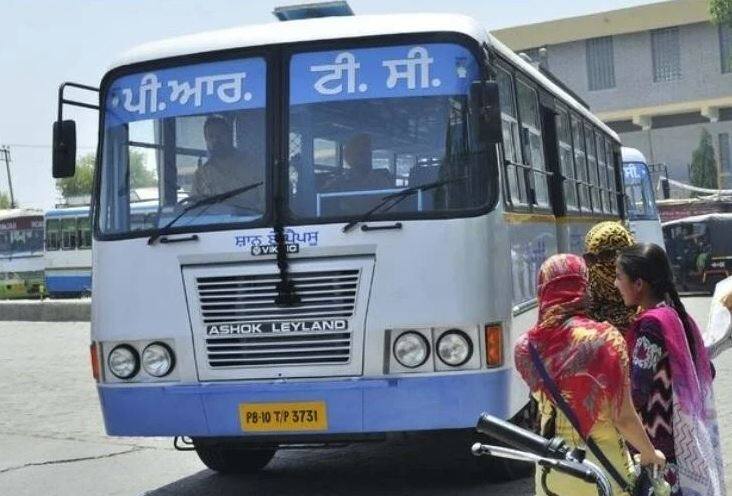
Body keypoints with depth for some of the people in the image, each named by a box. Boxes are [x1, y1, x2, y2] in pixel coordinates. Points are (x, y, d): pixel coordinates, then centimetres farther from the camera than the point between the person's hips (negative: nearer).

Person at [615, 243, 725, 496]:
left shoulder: (651, 324, -20)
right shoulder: (676, 316, 5)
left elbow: (636, 394, -23)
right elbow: (706, 371, 13)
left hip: (658, 443, -8)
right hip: (685, 438, 8)